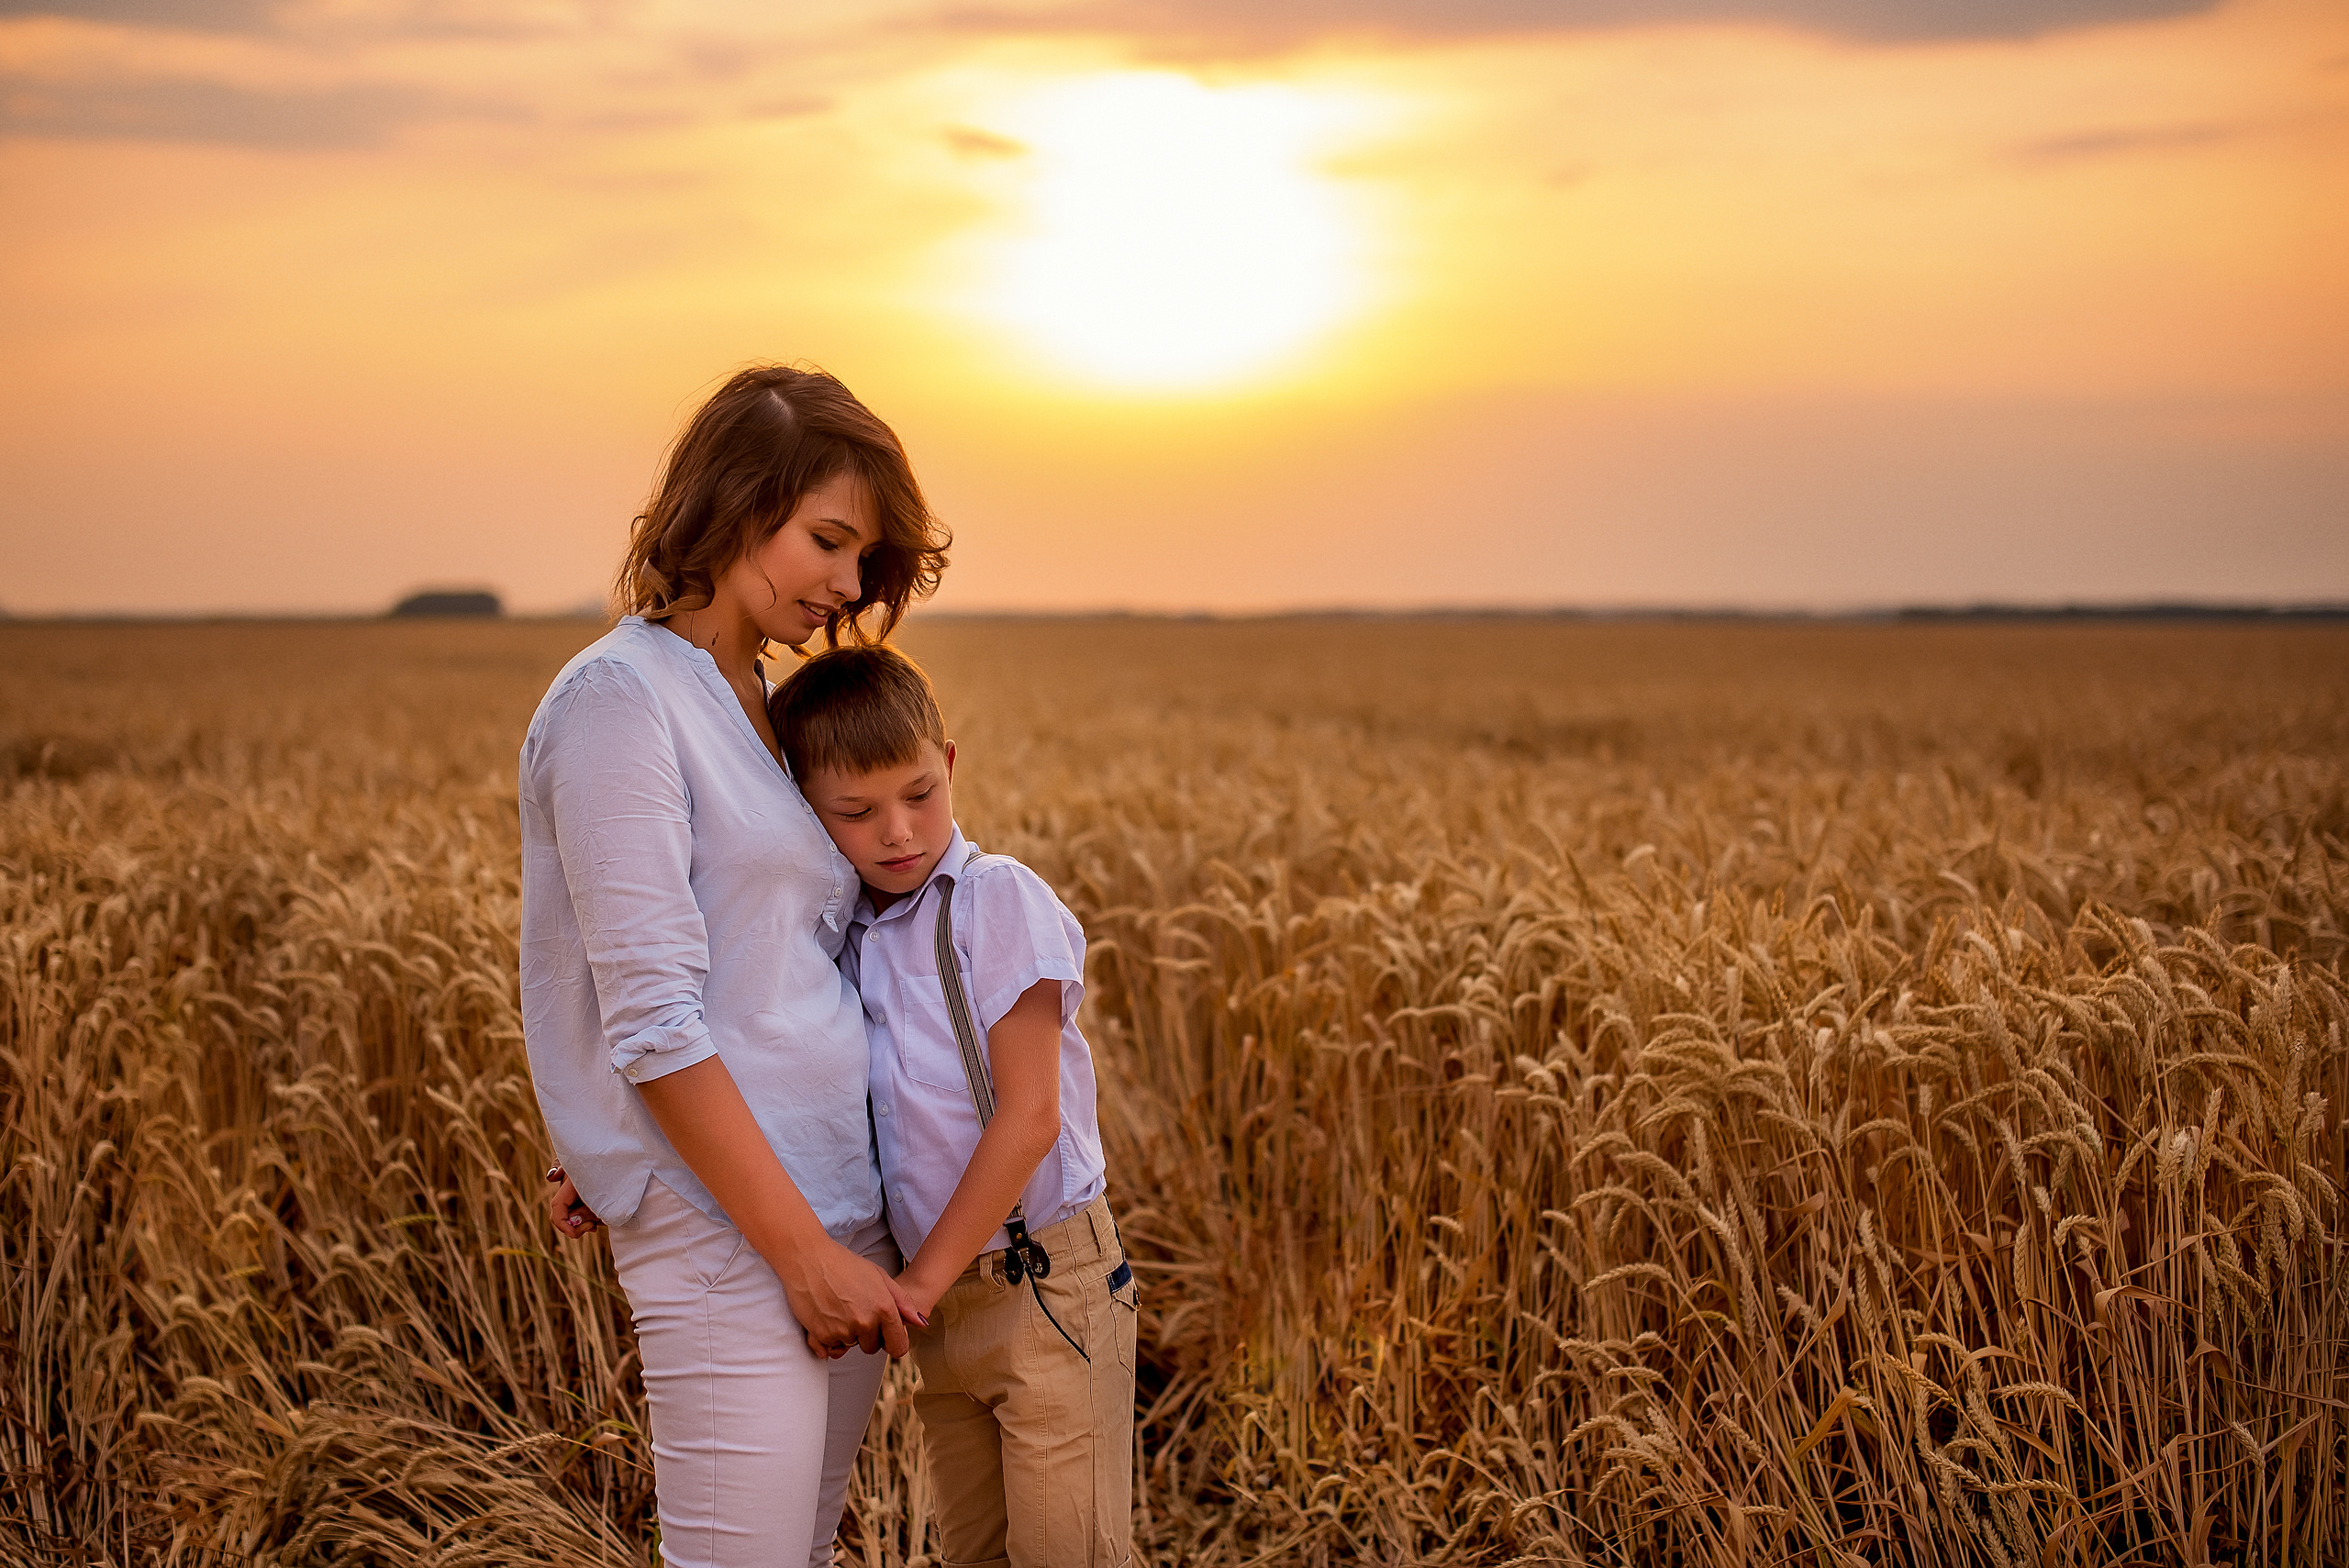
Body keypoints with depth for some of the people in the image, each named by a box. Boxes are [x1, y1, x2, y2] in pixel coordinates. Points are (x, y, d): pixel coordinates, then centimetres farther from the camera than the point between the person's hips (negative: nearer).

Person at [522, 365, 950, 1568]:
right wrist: (805, 1251, -17)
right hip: (728, 1238, -8)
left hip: (847, 1205, 8)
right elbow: (653, 1019, -17)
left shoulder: (752, 703, 15)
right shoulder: (618, 699, -11)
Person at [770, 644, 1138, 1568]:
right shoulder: (842, 934, 6)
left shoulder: (998, 900, -13)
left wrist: (924, 1279, -14)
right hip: (945, 1302, 6)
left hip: (1045, 1284, -6)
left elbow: (1029, 1116, -16)